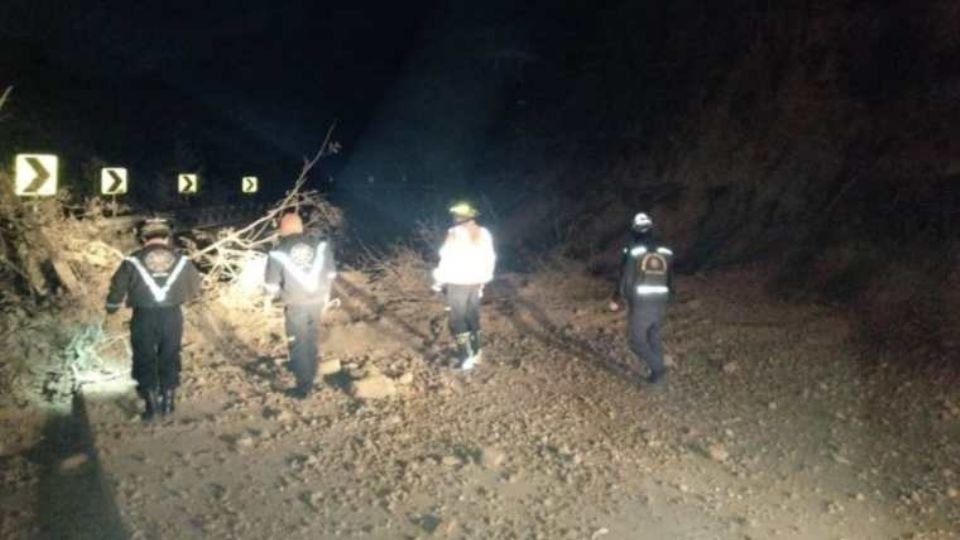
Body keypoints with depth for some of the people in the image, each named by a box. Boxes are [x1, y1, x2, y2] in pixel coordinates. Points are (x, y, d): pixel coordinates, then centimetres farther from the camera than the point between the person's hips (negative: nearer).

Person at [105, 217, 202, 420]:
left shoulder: (133, 261, -3)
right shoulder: (181, 260, 4)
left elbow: (117, 288, 3)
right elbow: (195, 286, 17)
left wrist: (111, 308, 23)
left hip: (144, 317, -2)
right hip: (172, 316, 2)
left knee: (145, 360, 12)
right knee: (169, 359, 16)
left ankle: (151, 404, 14)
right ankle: (168, 401, 23)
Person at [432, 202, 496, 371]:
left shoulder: (455, 234, -17)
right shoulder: (484, 234, 1)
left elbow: (447, 260, -15)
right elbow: (490, 259, 8)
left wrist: (439, 281, -2)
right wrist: (483, 280, 20)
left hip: (458, 284, -6)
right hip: (475, 283, 6)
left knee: (458, 321, 2)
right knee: (473, 318, 18)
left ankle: (466, 358, 0)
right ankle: (475, 353, 26)